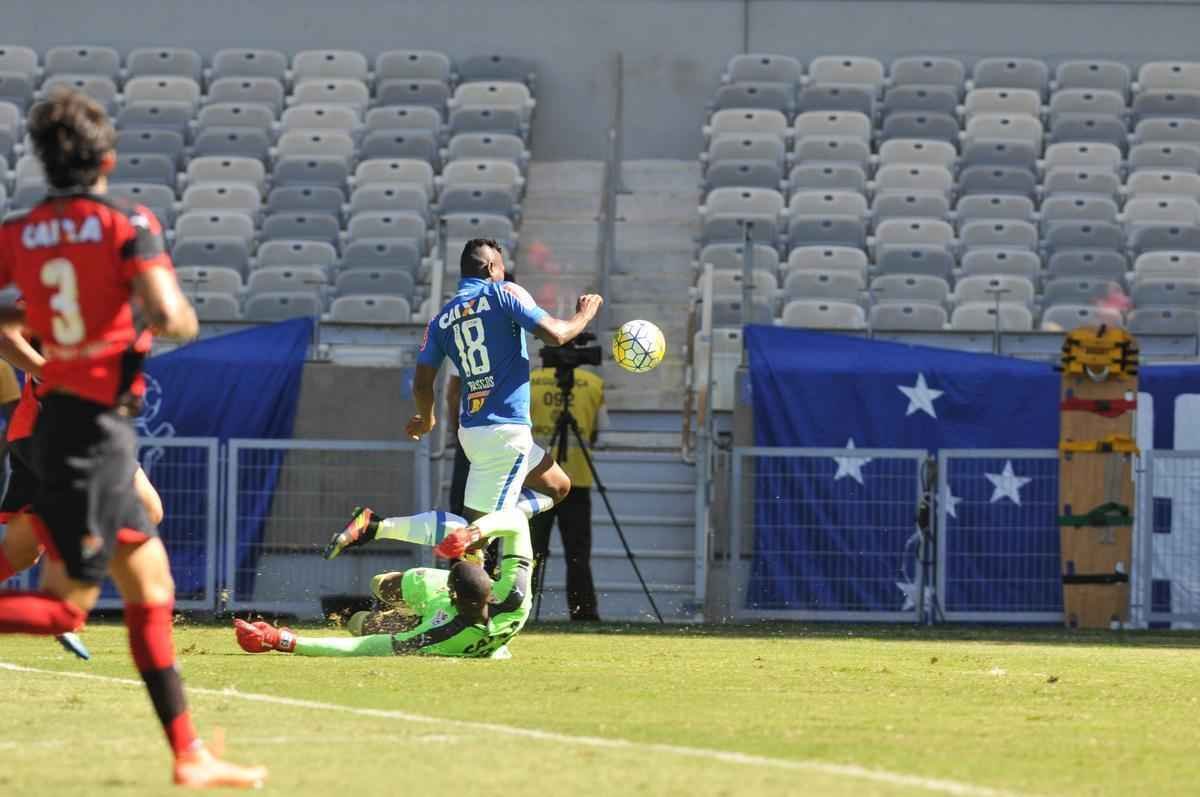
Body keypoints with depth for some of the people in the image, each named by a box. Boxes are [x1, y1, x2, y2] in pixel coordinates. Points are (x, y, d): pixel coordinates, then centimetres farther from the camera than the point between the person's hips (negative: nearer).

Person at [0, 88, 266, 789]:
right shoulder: (128, 226, -11)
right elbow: (169, 317, -21)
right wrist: (183, 318, 1)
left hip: (58, 416, 7)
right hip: (99, 430, -7)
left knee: (152, 585, 14)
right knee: (66, 605, -5)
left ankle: (189, 754, 16)